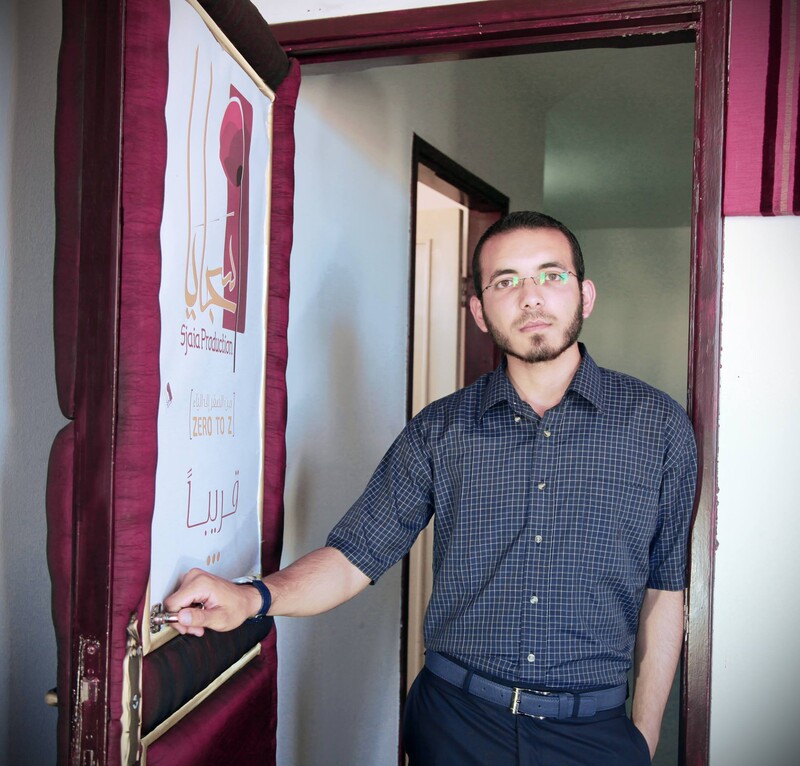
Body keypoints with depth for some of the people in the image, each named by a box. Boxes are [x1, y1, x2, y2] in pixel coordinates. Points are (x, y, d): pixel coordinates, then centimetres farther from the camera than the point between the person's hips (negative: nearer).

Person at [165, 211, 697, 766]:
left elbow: (664, 590, 0)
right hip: (455, 721, 1)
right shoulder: (439, 430, -2)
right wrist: (255, 597, -21)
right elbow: (356, 555, -3)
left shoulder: (658, 424, -3)